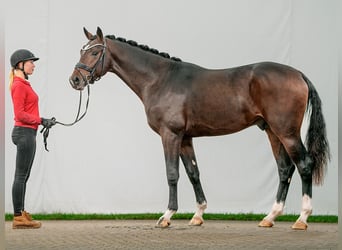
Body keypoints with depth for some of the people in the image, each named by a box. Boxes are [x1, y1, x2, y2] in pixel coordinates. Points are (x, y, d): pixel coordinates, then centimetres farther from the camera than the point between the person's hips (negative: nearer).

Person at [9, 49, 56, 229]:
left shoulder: (24, 85, 16)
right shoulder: (19, 86, -14)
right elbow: (20, 114, -18)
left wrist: (42, 122, 9)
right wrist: (41, 121, -16)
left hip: (27, 133, 10)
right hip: (24, 133, -10)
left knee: (23, 176, 11)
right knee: (21, 176, -7)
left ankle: (21, 215, 16)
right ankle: (18, 217, -4)